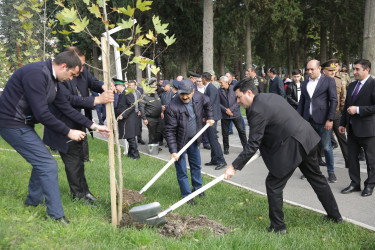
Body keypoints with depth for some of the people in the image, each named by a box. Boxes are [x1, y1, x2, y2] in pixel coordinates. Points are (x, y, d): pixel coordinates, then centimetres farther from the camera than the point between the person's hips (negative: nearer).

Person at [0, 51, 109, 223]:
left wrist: (93, 126, 10)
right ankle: (56, 215, -1)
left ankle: (33, 201, 40)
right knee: (48, 164, -10)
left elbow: (65, 107, 12)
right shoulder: (36, 74, -23)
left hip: (23, 125, 10)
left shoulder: (52, 78, 8)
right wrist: (68, 132, -16)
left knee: (41, 161, 21)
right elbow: (42, 114, -25)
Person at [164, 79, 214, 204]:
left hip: (194, 139, 6)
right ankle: (187, 196, 18)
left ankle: (197, 188, 43)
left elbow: (207, 104, 15)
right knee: (182, 171, 2)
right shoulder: (172, 107, -29)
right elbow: (169, 131, -26)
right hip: (180, 142, -5)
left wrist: (209, 117, 11)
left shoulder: (198, 97, -13)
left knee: (196, 165, 21)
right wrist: (173, 151, -28)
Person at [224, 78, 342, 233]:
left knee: (274, 184, 2)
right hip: (308, 139, 10)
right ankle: (335, 215, 38)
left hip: (291, 148, -10)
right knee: (316, 177, 24)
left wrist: (234, 167, -16)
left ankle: (278, 226, 12)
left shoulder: (256, 110, -17)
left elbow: (253, 145, -19)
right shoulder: (271, 97, 12)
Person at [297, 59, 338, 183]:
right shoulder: (304, 83, 14)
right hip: (308, 120, 4)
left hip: (323, 120, -4)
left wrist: (330, 119, -11)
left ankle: (331, 172, 14)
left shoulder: (329, 81, 0)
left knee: (326, 147, 1)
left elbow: (333, 101, -5)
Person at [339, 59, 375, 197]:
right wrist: (343, 123, 13)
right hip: (352, 129, 7)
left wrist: (358, 109, -21)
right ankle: (355, 184, 24)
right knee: (351, 157, 12)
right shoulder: (352, 85, 12)